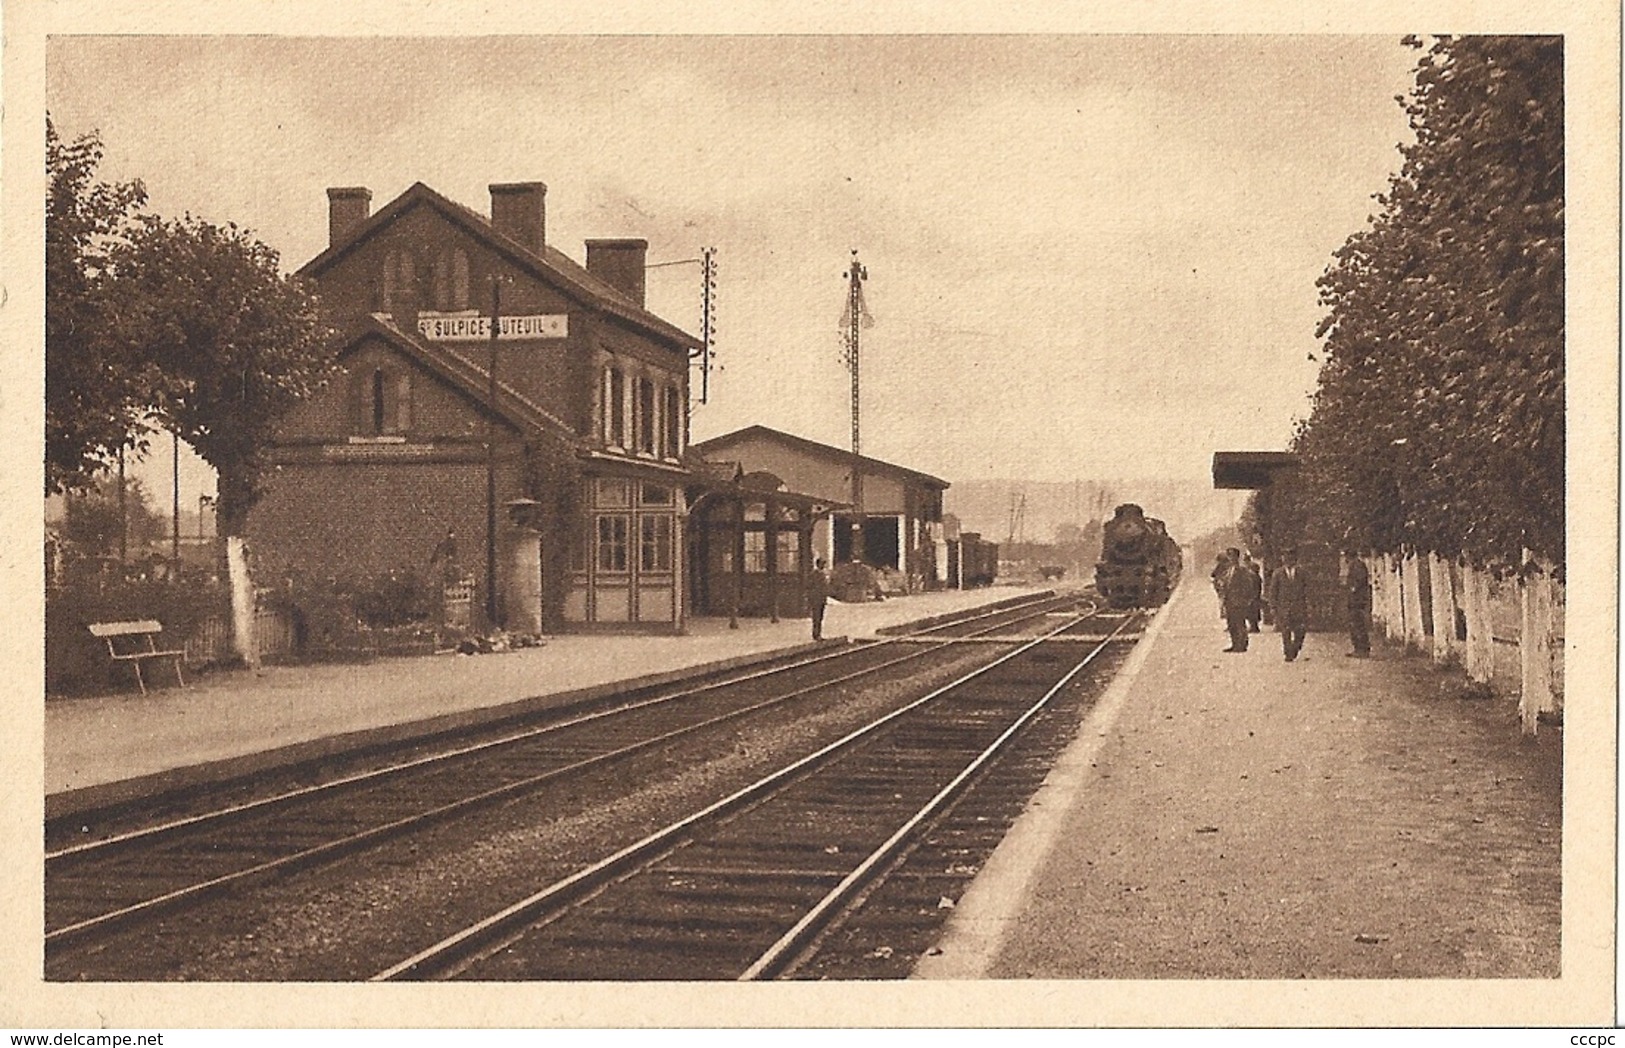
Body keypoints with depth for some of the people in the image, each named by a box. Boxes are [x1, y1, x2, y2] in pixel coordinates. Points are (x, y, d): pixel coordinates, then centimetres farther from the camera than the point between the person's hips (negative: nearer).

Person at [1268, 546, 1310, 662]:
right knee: (1285, 633, -3)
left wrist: (1307, 605, 3)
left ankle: (1294, 651, 15)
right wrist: (1273, 607, -1)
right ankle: (1288, 654, 7)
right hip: (1283, 607, -1)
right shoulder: (1277, 574, 4)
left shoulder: (1302, 573, 8)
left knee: (1300, 632, -6)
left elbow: (1307, 590, 10)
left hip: (1299, 607, 1)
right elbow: (1273, 591, 5)